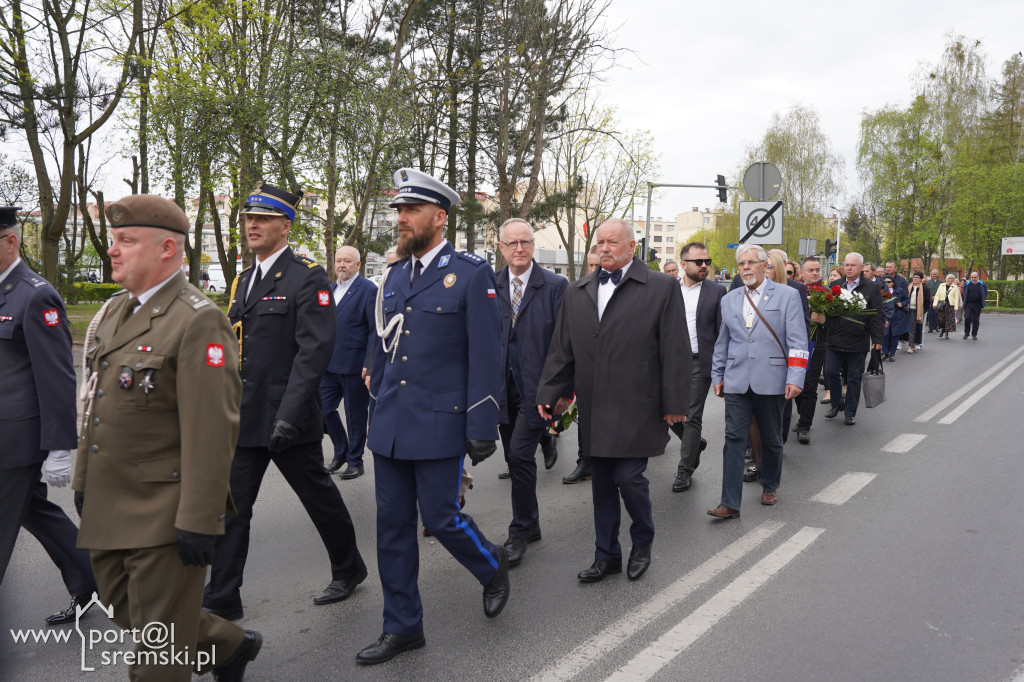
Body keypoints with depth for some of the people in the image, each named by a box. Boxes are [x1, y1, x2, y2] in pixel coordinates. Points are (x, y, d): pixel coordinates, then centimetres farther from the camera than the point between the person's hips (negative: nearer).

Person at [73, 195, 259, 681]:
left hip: (164, 514, -9)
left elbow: (212, 431, -22)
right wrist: (84, 479, 19)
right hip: (108, 508, 9)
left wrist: (199, 521, -23)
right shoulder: (113, 312, 11)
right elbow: (96, 403, 18)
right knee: (122, 607, 22)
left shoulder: (199, 321, -18)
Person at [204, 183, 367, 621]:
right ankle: (221, 601, 18)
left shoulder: (308, 278, -11)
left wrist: (289, 415, -25)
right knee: (230, 507, 6)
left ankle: (349, 569, 33)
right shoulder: (243, 280, 13)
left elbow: (315, 349, -20)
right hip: (243, 419, 7)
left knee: (319, 497, 11)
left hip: (288, 418, -6)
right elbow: (234, 347, 18)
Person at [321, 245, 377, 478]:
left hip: (354, 366, -6)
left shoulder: (368, 290, -8)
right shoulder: (330, 289, 14)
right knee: (324, 409, 8)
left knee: (356, 416, 5)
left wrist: (369, 365, -16)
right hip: (329, 364, 6)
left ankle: (355, 462, 19)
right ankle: (341, 452, 28)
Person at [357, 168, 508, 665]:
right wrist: (378, 407, 16)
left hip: (439, 424, -6)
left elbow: (486, 358, -11)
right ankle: (402, 627, 26)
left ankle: (493, 569, 34)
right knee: (392, 526, 10)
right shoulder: (393, 275, 10)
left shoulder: (471, 275, -9)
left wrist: (482, 430, -13)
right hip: (390, 425, 6)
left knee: (441, 518, 2)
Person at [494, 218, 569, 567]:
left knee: (520, 455, -10)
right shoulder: (490, 286, 6)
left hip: (537, 388, -4)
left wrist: (562, 389, -10)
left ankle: (520, 532, 8)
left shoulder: (555, 286, -4)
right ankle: (530, 526, 30)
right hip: (504, 388, 4)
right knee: (515, 459, 12)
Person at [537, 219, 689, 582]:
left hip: (636, 407, -4)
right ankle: (607, 556, 27)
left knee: (628, 477, -5)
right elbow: (562, 348, 13)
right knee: (602, 483, 12)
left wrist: (674, 403, -8)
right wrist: (550, 392, 8)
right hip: (594, 409, 5)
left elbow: (675, 350, -5)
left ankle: (642, 542, 24)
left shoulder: (662, 287, -2)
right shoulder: (578, 291, 11)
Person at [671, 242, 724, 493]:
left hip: (699, 362, -3)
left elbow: (722, 330, 0)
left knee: (692, 417, 0)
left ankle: (685, 470, 11)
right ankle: (694, 444, 34)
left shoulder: (716, 291, 0)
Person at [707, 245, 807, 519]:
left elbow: (797, 341, -5)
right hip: (737, 382, 2)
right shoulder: (729, 300, 12)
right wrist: (718, 376, 14)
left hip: (771, 382, -2)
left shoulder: (787, 295, 0)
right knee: (734, 440, -4)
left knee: (772, 440, 13)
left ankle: (770, 486, 35)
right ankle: (730, 503, -3)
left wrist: (795, 378, -13)